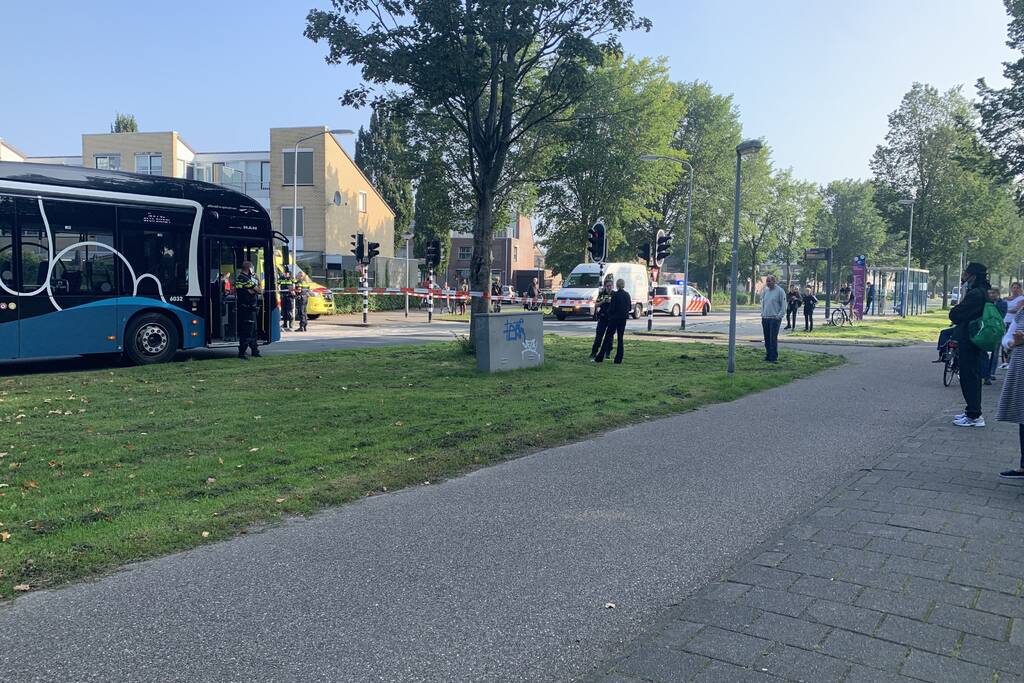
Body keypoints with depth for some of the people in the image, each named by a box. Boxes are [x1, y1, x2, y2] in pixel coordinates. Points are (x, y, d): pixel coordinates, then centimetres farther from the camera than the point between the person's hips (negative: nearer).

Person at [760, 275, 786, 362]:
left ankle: (773, 357, -5)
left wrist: (779, 316, -12)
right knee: (767, 338, 8)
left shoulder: (780, 291, -6)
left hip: (774, 318, -6)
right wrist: (762, 313, 13)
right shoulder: (765, 290, 12)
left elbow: (784, 305, -6)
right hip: (765, 318, 6)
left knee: (773, 338, -8)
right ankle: (768, 355, 17)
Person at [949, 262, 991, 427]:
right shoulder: (982, 292, 14)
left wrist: (962, 297, -11)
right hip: (974, 341, 11)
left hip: (969, 342, -11)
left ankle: (974, 416, -2)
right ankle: (973, 411, 27)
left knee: (969, 377, -6)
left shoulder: (975, 294, -20)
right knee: (973, 376, 17)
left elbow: (954, 315, -23)